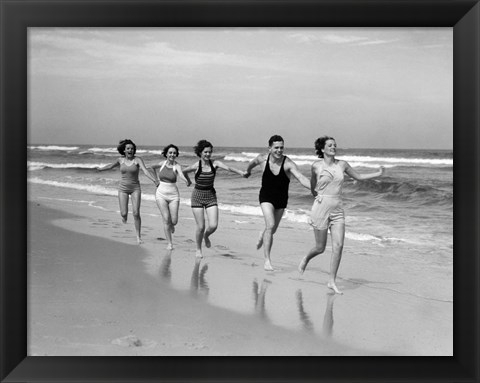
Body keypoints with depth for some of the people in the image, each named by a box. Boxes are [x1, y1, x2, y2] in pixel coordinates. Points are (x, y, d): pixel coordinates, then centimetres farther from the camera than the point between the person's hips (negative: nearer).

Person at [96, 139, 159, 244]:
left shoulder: (138, 160, -10)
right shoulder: (120, 159, 0)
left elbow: (145, 171, -23)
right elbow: (111, 165, 21)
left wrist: (154, 180, -40)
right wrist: (101, 168, 37)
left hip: (135, 188, -2)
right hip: (123, 188, 2)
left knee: (136, 213, -10)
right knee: (124, 214, -6)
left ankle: (138, 237, 4)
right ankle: (124, 215, 35)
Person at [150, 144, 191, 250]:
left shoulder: (177, 166, -9)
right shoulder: (162, 164, 0)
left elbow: (181, 174, -32)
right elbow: (152, 167, 23)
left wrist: (187, 180, -52)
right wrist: (157, 178, 16)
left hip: (173, 195, -1)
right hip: (161, 194, 1)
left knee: (174, 221, -3)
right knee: (166, 218, -9)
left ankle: (171, 225, 35)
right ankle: (169, 243, 1)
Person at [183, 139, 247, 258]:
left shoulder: (215, 163, -4)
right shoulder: (196, 166, -8)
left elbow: (228, 168, -21)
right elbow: (182, 172, 9)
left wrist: (241, 172, -36)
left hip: (211, 196, 2)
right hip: (197, 196, -2)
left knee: (213, 225, -9)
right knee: (201, 227, -3)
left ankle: (206, 236, 27)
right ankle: (198, 249, 21)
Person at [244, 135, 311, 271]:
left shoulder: (288, 164, -21)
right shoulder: (262, 159, -13)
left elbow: (302, 178, -33)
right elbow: (252, 163, 12)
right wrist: (248, 171, 33)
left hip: (281, 199, 1)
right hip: (266, 197, -1)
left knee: (272, 229, 17)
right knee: (270, 225, -21)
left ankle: (263, 234, 56)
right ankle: (267, 260, -15)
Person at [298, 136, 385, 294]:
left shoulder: (342, 164, 6)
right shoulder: (316, 165, -2)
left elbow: (358, 176, 18)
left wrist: (378, 174, 10)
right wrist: (318, 197, 4)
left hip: (337, 210, 3)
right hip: (321, 208, -3)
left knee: (338, 246, -8)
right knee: (320, 248, 3)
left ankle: (332, 281, 3)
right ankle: (306, 259, 37)